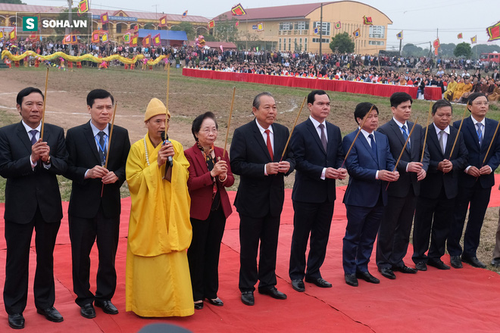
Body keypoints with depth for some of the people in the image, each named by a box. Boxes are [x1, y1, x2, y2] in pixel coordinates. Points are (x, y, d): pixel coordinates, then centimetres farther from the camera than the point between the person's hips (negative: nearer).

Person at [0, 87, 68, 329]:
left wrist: (48, 159, -25)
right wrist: (31, 159, -25)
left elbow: (64, 166, -5)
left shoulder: (56, 133, 1)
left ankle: (45, 303, 31)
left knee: (46, 257, 15)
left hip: (49, 205, 2)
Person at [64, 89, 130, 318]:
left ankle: (105, 297, 30)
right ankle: (84, 299, 27)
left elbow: (127, 165, 6)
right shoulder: (75, 134, -6)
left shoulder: (121, 134, 1)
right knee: (81, 255, 10)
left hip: (110, 205, 2)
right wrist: (87, 173, -23)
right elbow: (67, 168, -6)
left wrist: (117, 175, -14)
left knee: (109, 254, 12)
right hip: (83, 205, -2)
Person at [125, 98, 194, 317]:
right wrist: (157, 164, -15)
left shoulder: (177, 147, 7)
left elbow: (184, 177, 2)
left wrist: (172, 161, -15)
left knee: (173, 260, 2)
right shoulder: (137, 149, -2)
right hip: (147, 215, -2)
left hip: (171, 214, 2)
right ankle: (147, 305, 13)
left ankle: (173, 303, 13)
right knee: (148, 262, 0)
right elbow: (133, 181, -8)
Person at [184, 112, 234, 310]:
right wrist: (212, 174, -26)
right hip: (198, 210, -5)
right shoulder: (189, 155, -11)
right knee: (196, 253, 6)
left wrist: (223, 176, -16)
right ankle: (196, 295, 18)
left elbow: (230, 180, 6)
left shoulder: (221, 153, 6)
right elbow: (190, 184, -18)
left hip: (219, 210, 5)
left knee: (213, 251, 13)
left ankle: (211, 292, 26)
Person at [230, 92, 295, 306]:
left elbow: (291, 157, 11)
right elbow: (236, 165, -17)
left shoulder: (283, 131, 4)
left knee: (271, 245, 16)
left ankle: (267, 284, 31)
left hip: (275, 199, 5)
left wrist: (288, 166, -13)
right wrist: (264, 169, -25)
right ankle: (247, 288, 22)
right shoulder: (242, 133, -12)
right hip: (252, 200, -5)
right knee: (249, 246, 7)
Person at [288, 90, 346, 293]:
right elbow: (298, 161, -15)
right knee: (300, 236, 6)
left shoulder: (335, 131, 9)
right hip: (306, 194, -6)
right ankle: (296, 274, 20)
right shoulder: (300, 131, -10)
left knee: (321, 236, 14)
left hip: (328, 193, 6)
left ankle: (314, 273, 28)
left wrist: (340, 169, -10)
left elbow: (339, 155, 12)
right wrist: (322, 172, -23)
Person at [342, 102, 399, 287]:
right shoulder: (350, 139, -9)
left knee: (369, 237, 16)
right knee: (352, 236, 7)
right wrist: (377, 174, -23)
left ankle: (362, 268, 29)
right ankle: (349, 271, 20)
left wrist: (393, 172, -13)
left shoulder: (383, 138, 12)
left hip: (379, 197, 6)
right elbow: (353, 168, -16)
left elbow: (390, 160, 10)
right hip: (359, 197, -6)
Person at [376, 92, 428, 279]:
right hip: (394, 187, -6)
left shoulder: (417, 129, 11)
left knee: (405, 227, 14)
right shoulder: (384, 130, -10)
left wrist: (423, 168, -10)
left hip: (412, 186, 6)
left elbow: (424, 153, 10)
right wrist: (406, 166, -24)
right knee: (388, 228, 4)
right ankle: (383, 263, 17)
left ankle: (397, 261, 26)